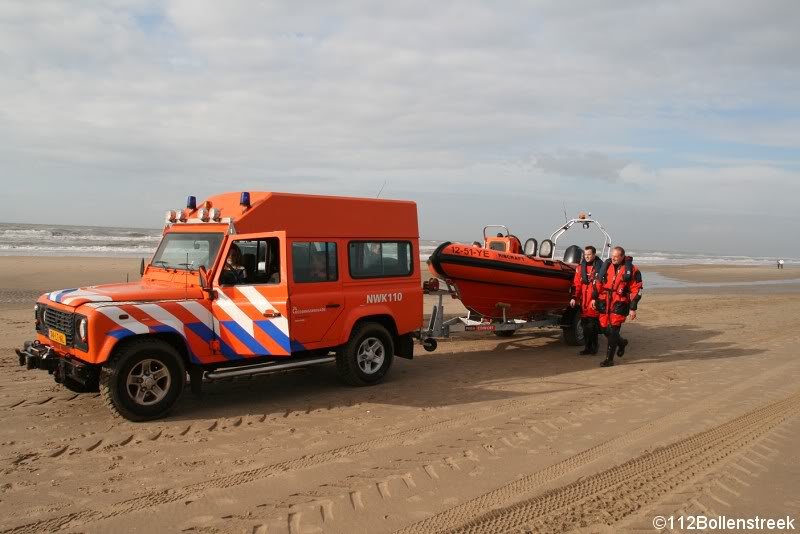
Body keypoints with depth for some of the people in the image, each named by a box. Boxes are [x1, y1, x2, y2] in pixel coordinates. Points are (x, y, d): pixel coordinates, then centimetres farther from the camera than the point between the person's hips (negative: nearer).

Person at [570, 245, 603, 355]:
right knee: (585, 325, 6)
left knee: (592, 325, -7)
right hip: (584, 301, 4)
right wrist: (574, 297, 1)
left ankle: (593, 345, 5)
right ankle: (588, 347, 14)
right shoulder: (581, 268, 12)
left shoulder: (601, 267, 0)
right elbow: (576, 284, 10)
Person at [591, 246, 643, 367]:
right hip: (604, 302, 5)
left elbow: (636, 290, -5)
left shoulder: (631, 270, -6)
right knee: (605, 329, 9)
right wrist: (594, 298, 10)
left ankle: (609, 359, 1)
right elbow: (598, 282, 13)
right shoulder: (606, 265, 6)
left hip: (619, 304, -5)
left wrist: (633, 308, -7)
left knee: (613, 331, -8)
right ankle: (622, 342, 38)